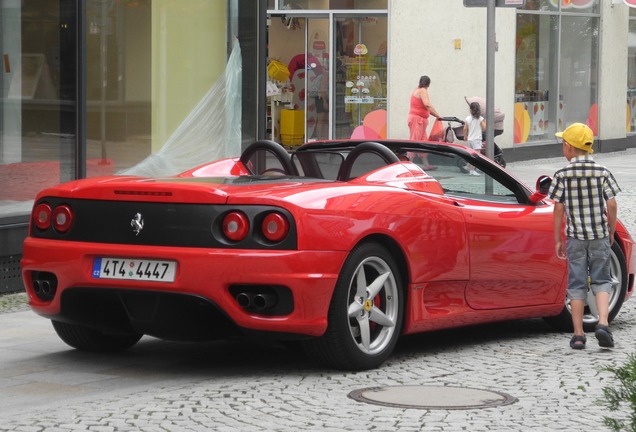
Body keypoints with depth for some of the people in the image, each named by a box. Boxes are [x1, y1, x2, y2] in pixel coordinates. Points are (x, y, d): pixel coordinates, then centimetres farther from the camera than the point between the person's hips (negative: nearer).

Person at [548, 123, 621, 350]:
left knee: (577, 284, 6)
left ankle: (578, 334, 5)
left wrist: (558, 240, 4)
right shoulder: (602, 172, -1)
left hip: (575, 237, -1)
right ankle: (603, 323, -11)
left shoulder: (563, 175, -5)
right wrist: (611, 233, 12)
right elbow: (611, 206, -1)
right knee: (601, 280, 9)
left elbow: (558, 209, -4)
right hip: (600, 236, 1)